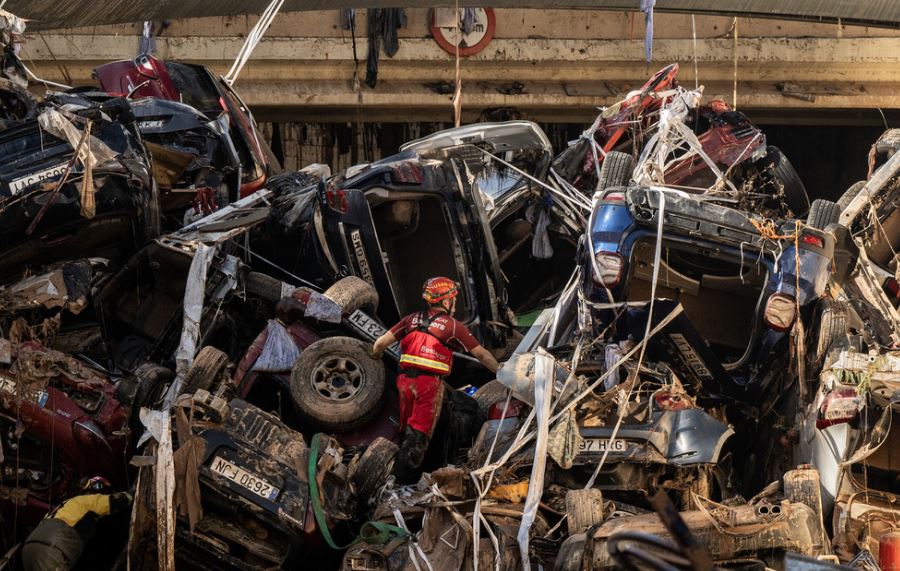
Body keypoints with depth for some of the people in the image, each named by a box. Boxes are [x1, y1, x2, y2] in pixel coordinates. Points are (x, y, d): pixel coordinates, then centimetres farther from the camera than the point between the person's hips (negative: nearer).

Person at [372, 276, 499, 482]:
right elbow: (481, 354, 3)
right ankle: (405, 473, 3)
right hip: (430, 383, -5)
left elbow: (380, 343, 6)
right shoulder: (453, 326, -2)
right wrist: (501, 372, 16)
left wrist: (375, 358, 27)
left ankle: (399, 470, 24)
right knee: (419, 432, 2)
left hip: (406, 380, 5)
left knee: (407, 428, 17)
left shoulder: (412, 319, 9)